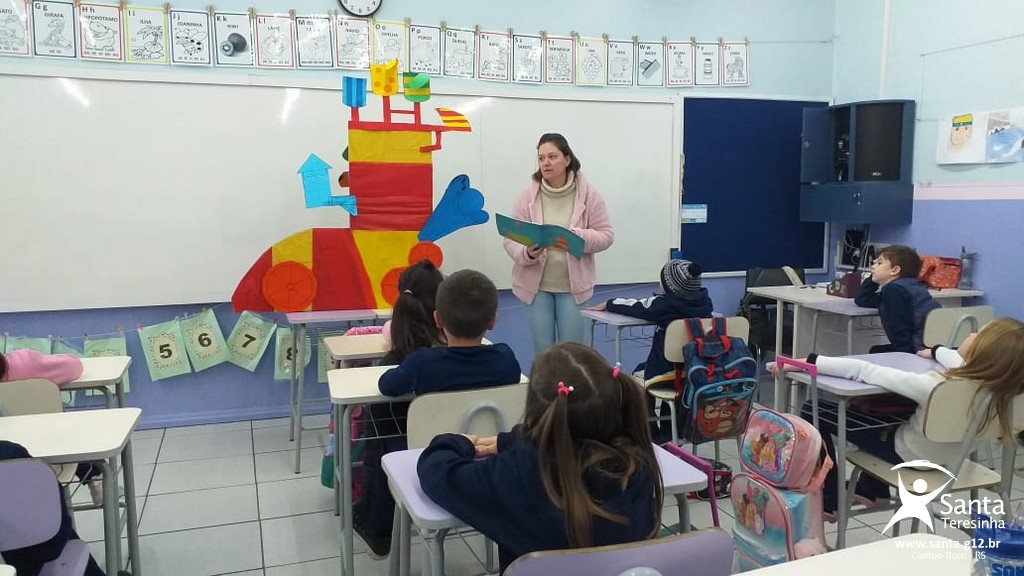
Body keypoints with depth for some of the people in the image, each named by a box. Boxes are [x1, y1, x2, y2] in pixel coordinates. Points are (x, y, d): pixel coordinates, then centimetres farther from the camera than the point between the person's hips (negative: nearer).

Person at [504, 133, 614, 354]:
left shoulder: (588, 194, -5)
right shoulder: (528, 195, -4)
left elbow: (606, 235, -3)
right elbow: (511, 239, -4)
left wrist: (578, 237, -22)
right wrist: (528, 253, -26)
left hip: (573, 285, -1)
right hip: (536, 284, 1)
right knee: (542, 351, 10)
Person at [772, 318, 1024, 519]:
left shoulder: (935, 387, -38)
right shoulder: (1000, 388, -17)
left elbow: (865, 371, -33)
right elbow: (963, 364, 7)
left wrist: (810, 362, -26)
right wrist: (937, 351, 26)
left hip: (909, 457, -7)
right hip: (947, 458, 7)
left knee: (814, 412, -2)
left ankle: (827, 502, 9)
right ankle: (871, 489, 41)